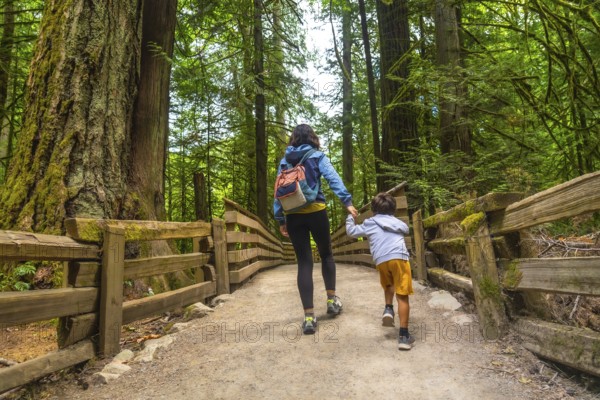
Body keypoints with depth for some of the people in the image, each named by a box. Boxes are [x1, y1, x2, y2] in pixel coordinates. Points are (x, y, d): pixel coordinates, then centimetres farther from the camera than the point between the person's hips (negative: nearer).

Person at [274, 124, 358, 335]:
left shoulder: (284, 161, 13)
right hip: (315, 212, -2)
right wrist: (347, 201, -16)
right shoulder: (317, 156, 4)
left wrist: (280, 219, 12)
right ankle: (332, 299, 19)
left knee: (304, 262, 4)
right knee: (326, 254, 20)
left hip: (293, 216, 2)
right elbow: (333, 178, -11)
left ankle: (309, 316, 0)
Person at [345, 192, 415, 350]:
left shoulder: (369, 223, 19)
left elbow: (351, 231, 24)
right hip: (399, 257, 0)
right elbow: (405, 229, 45)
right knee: (402, 295, 0)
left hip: (381, 260, 1)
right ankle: (403, 335, -3)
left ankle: (388, 309, 12)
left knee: (388, 286, 33)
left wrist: (350, 217, 43)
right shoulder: (398, 222, 24)